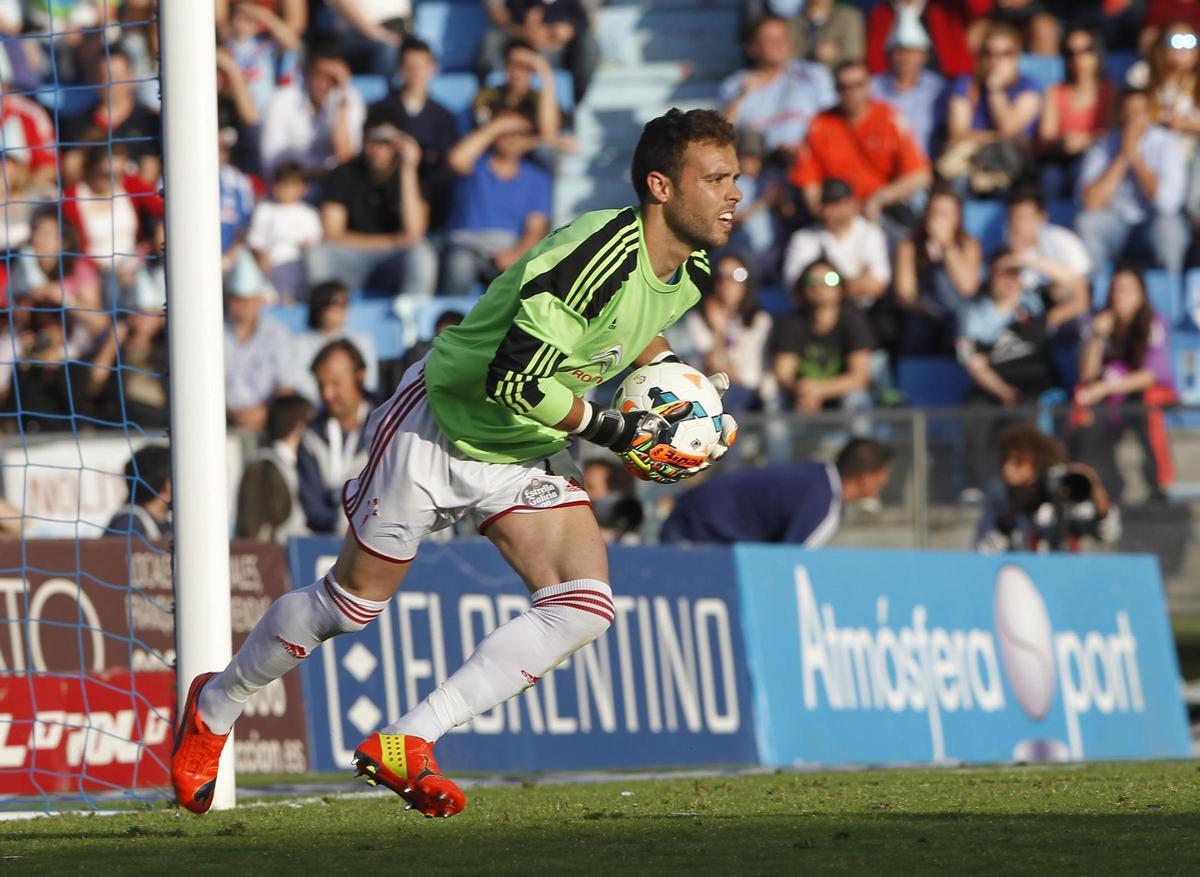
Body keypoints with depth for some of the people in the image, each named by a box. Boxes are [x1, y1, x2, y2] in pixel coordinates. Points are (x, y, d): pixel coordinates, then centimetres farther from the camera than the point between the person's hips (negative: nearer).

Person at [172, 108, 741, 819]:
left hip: (527, 454, 7)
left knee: (585, 606, -14)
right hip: (442, 427, -7)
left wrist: (681, 393, 3)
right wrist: (607, 427, -26)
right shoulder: (596, 255, -32)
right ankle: (215, 706, 33)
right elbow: (513, 374, -35)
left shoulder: (692, 269, -4)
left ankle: (406, 744, -10)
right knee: (354, 602, 6)